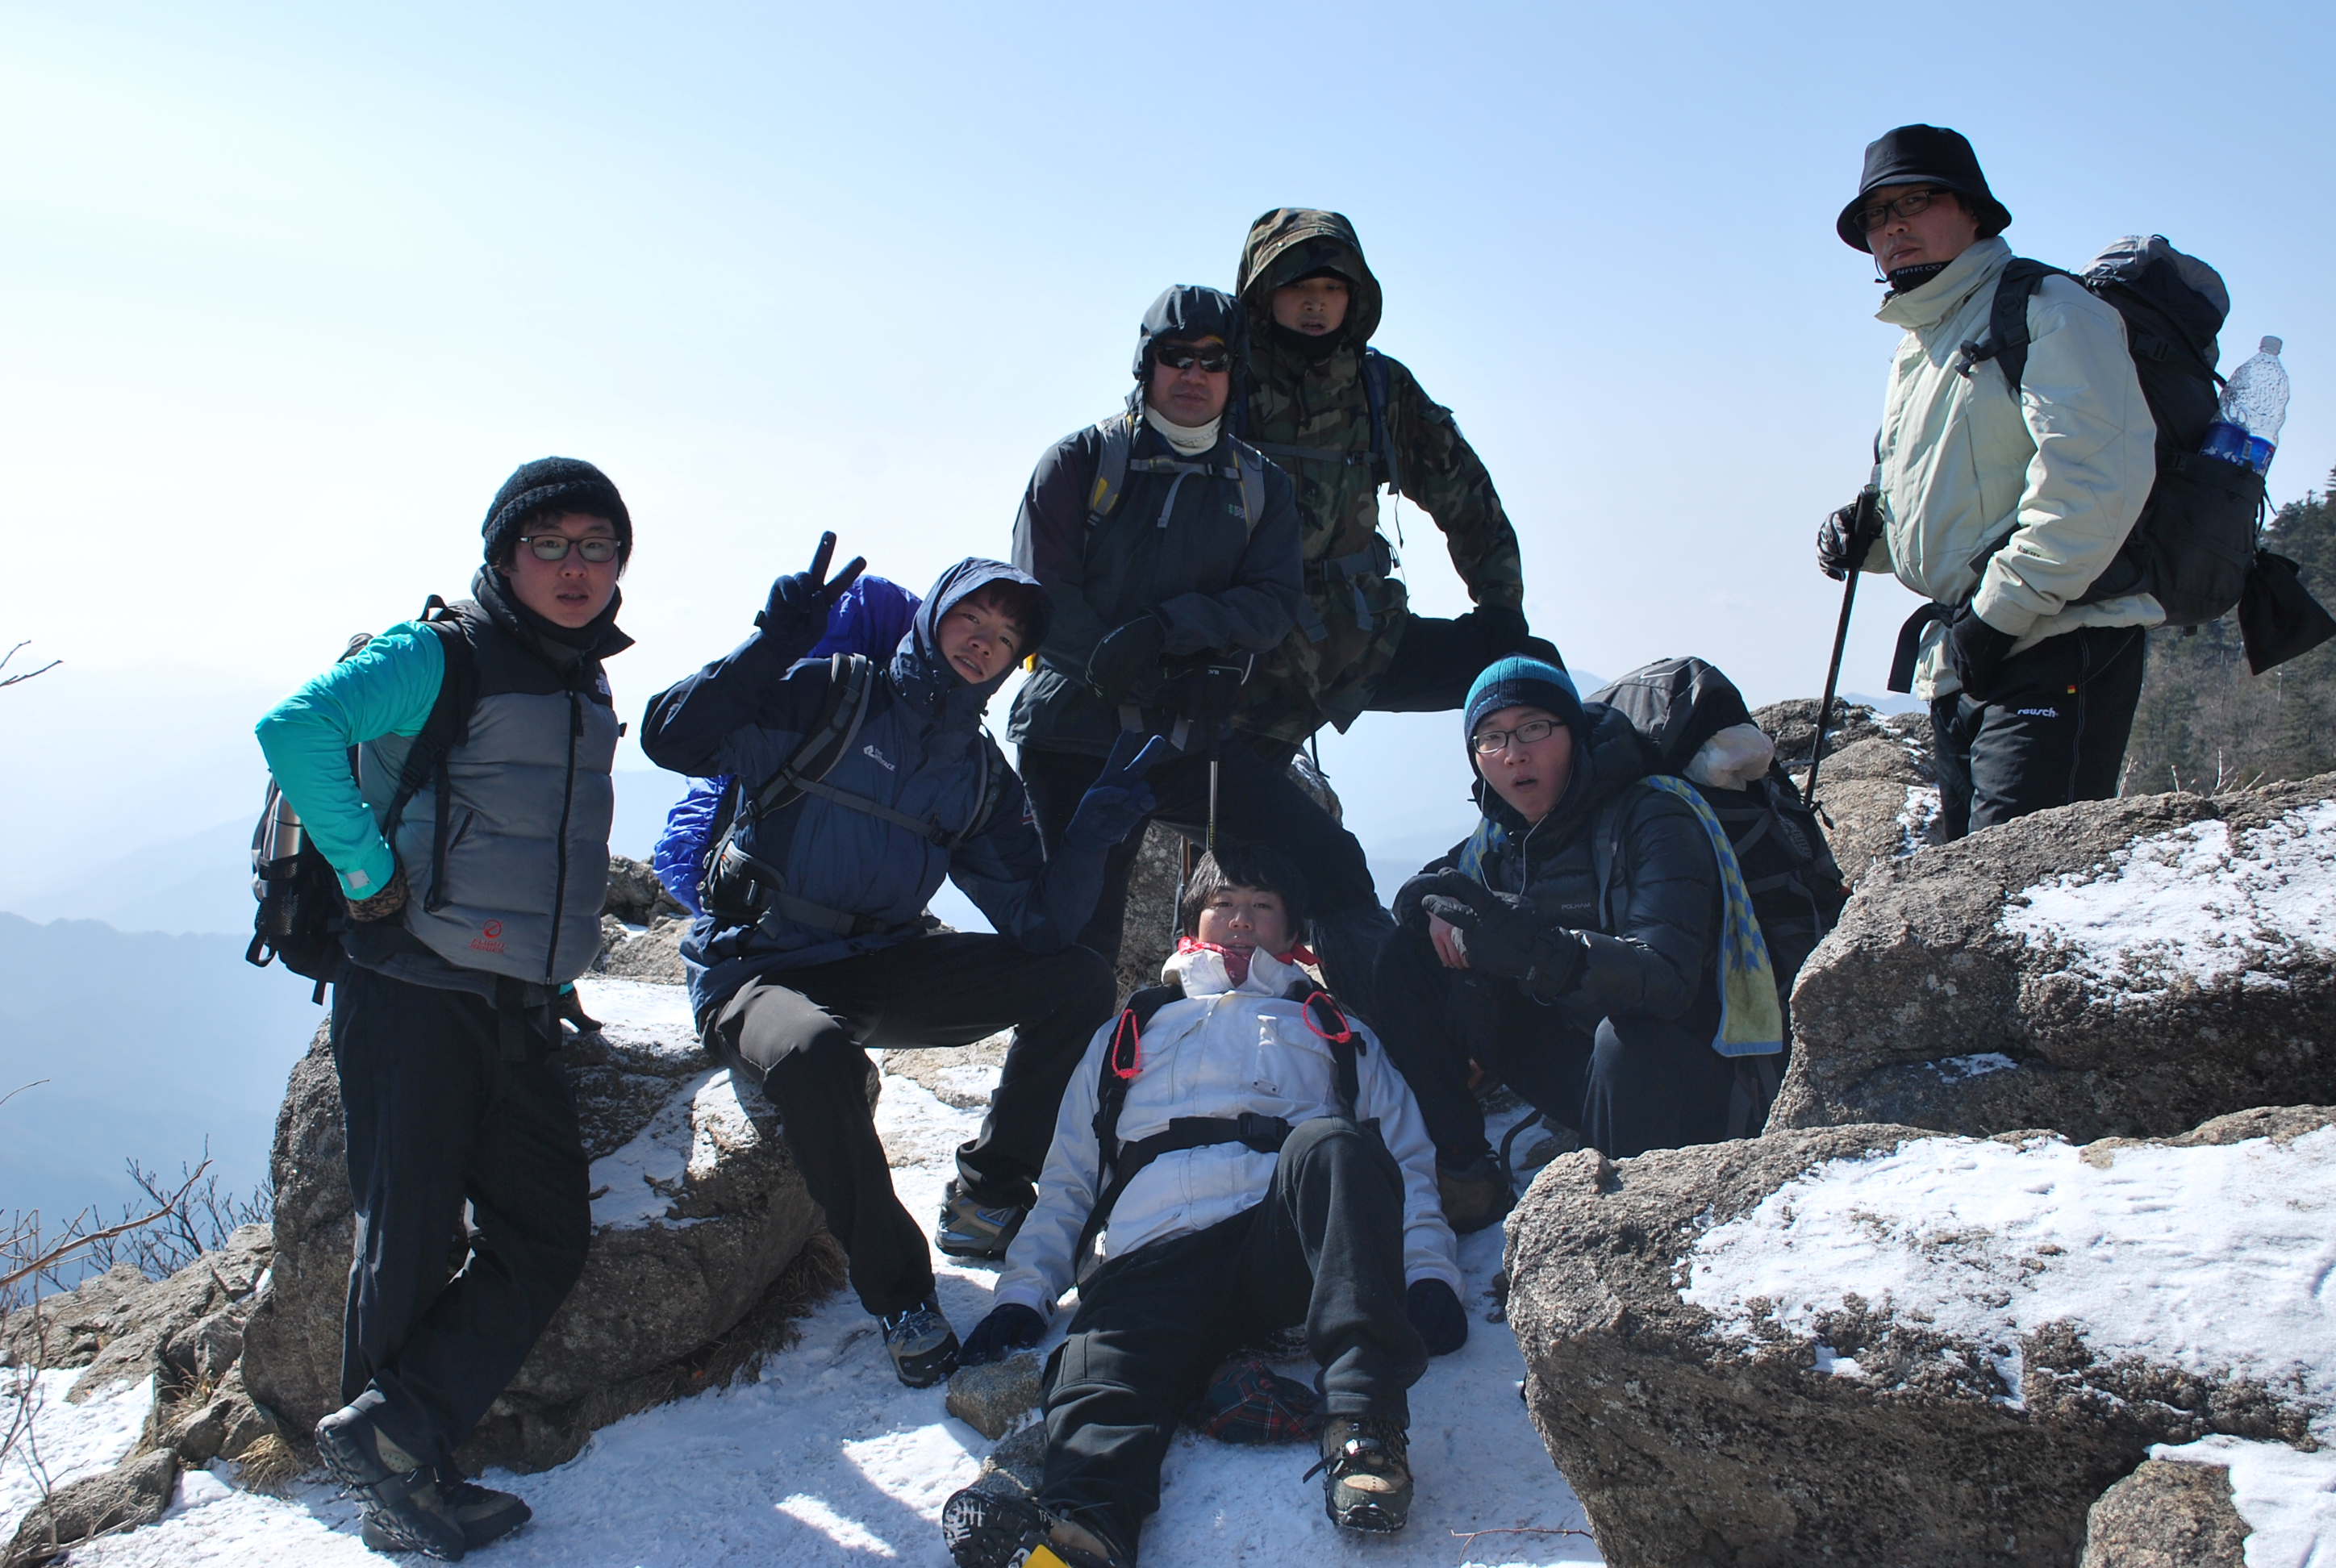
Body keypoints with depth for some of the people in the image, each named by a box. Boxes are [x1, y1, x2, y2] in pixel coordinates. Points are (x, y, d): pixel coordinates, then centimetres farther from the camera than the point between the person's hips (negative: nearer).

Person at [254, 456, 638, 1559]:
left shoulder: (588, 685, 14)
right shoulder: (440, 658, -9)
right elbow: (295, 729, -25)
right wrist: (372, 876, -21)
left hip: (524, 1010, 7)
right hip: (414, 996, -7)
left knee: (547, 1241, 3)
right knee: (411, 1244, 0)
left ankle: (389, 1436, 7)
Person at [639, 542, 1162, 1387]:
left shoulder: (981, 776, 7)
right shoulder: (822, 699, -7)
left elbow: (1035, 921, -3)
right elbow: (673, 740, -21)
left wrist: (1096, 828, -16)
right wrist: (773, 643, -29)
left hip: (882, 966, 5)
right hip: (755, 970, -5)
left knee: (1078, 978, -9)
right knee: (816, 1054, -40)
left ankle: (985, 1200, 2)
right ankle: (897, 1290, -19)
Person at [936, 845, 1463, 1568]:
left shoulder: (1333, 1030, 35)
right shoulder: (1127, 1038, 37)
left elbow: (1407, 1156, 23)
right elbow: (1067, 1179, 30)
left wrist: (1428, 1270, 3)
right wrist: (1024, 1288, 12)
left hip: (1285, 1236, 0)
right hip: (1157, 1254, 1)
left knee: (1331, 1143, -35)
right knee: (1102, 1369, -33)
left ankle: (1365, 1422, -46)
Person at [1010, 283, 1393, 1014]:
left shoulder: (1260, 486, 11)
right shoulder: (1081, 460, 3)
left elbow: (1273, 601, -2)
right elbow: (1041, 594, -6)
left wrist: (1162, 628, -20)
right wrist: (1148, 684, -16)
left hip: (1196, 740, 2)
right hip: (1077, 736, -2)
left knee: (1333, 864, -10)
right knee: (1078, 938, 0)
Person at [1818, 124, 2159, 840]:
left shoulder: (2046, 311, -5)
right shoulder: (1915, 351, 23)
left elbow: (2096, 478, -19)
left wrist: (1999, 612, -19)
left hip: (2054, 652, -9)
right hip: (1958, 664, 9)